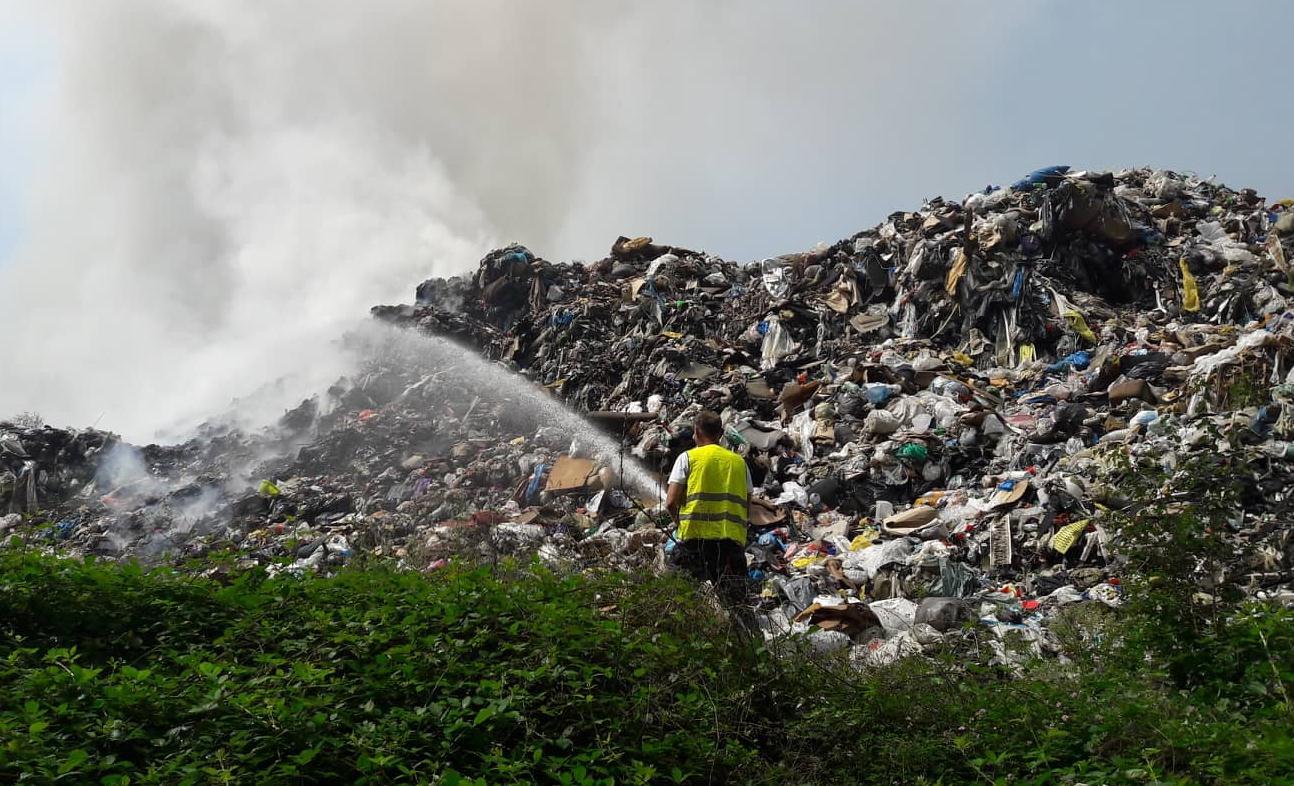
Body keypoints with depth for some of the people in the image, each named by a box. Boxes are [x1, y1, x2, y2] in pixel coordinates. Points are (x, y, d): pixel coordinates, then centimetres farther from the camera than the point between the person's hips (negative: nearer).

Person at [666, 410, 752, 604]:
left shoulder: (688, 457, 7)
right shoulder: (739, 462, 18)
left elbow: (671, 502, 0)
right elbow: (748, 510, 15)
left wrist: (680, 523, 17)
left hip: (696, 535, -3)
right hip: (734, 537, 3)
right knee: (735, 595, 4)